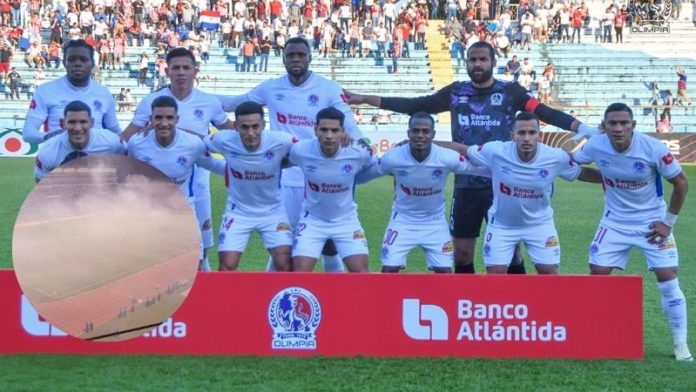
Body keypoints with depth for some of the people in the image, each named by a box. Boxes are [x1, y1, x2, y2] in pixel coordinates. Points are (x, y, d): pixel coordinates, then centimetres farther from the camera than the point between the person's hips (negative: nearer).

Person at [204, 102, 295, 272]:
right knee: (227, 266, -6)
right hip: (238, 212, 1)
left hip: (273, 211, 0)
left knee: (284, 265, -10)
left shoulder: (280, 141, -24)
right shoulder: (224, 141, -21)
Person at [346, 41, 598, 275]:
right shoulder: (455, 92, 5)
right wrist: (364, 99, 5)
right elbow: (414, 106, 8)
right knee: (462, 251, 10)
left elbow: (545, 112, -11)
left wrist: (580, 127, -25)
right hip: (466, 184, 3)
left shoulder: (510, 92, -2)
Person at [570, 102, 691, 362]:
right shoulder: (596, 147, -16)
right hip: (615, 222, 2)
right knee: (597, 275, -3)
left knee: (668, 279, -7)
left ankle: (681, 344, 5)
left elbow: (681, 183, -10)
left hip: (652, 222, -2)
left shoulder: (653, 148, -23)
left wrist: (669, 222, -9)